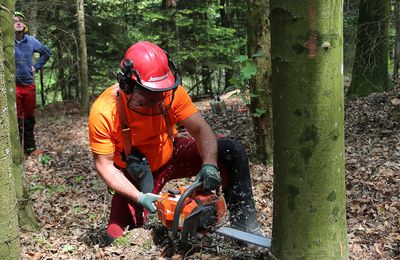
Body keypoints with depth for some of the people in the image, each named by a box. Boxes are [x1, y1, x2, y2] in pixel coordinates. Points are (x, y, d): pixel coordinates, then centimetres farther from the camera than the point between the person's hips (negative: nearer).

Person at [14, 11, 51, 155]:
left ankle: (30, 147, 24)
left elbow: (46, 52, 18)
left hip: (29, 85, 4)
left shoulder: (31, 40, 2)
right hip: (13, 85, -4)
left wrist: (36, 66, 10)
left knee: (29, 118, 12)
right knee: (16, 119, -1)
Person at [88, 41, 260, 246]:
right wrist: (139, 197, -32)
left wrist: (209, 164, -38)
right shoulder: (103, 112, -29)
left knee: (232, 151, -13)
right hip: (136, 175, -2)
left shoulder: (170, 91, -23)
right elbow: (105, 166, -22)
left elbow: (200, 129, -19)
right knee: (117, 240, -16)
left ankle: (244, 225, -2)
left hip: (171, 154, 3)